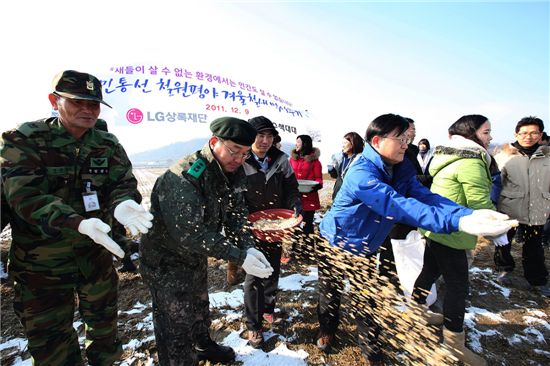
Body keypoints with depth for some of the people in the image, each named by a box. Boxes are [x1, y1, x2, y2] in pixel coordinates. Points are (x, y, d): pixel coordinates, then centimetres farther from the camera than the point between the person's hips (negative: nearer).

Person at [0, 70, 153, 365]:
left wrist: (121, 205, -35)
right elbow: (25, 196, -24)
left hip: (95, 255, 4)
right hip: (41, 262, -3)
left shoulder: (108, 144, -3)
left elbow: (123, 183, -10)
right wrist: (78, 223, -40)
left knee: (104, 321, 23)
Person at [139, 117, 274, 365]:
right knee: (177, 328, 6)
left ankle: (203, 346, 56)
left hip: (196, 257, 8)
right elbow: (189, 233, -37)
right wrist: (240, 257, -36)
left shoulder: (234, 172, -9)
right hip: (167, 262, -8)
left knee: (200, 308, 30)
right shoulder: (183, 178, -34)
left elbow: (236, 214, -5)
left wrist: (247, 246, -22)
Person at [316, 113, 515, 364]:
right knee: (330, 293, 17)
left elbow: (424, 196, -16)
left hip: (365, 248, 6)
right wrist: (457, 222, -49)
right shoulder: (361, 174, -34)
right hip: (336, 242, -5)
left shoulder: (401, 169, -7)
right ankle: (327, 330, 44)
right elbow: (399, 206, -43)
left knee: (367, 299, 14)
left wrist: (468, 213, -31)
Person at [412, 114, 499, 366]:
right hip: (450, 233, -10)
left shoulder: (451, 158, 13)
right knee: (458, 285, 1)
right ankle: (454, 343, 13)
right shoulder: (470, 162, -17)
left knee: (430, 271, 21)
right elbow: (480, 204, -18)